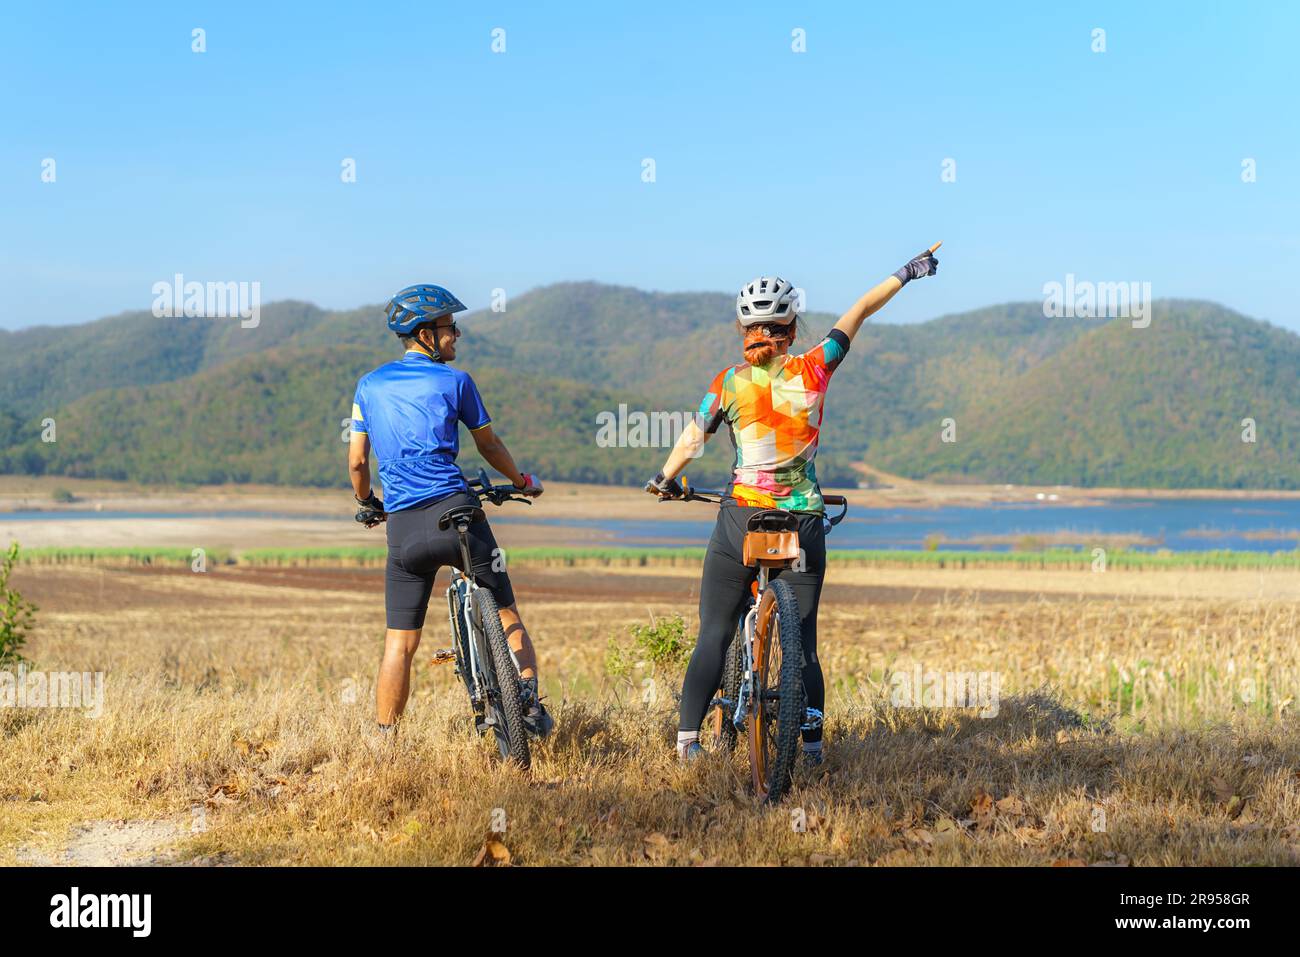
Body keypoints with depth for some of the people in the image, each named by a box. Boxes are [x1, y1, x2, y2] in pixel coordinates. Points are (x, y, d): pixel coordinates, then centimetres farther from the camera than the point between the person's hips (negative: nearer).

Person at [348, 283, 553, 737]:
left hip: (403, 527, 3)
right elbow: (489, 445, 16)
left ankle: (383, 740, 5)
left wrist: (367, 505, 33)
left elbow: (357, 462, 14)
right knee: (507, 615, 13)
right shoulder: (454, 381, 4)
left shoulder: (369, 384, 12)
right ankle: (530, 703, 3)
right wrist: (523, 481, 33)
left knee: (399, 643, 7)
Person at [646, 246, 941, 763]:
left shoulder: (729, 383, -5)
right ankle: (812, 745, 10)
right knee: (803, 641, 9)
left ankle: (688, 737, 2)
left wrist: (664, 479, 20)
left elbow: (691, 440, 2)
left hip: (741, 521, -1)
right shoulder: (814, 370, -3)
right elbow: (858, 312, 9)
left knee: (714, 636, 6)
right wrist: (906, 273, 19)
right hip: (803, 523, 1)